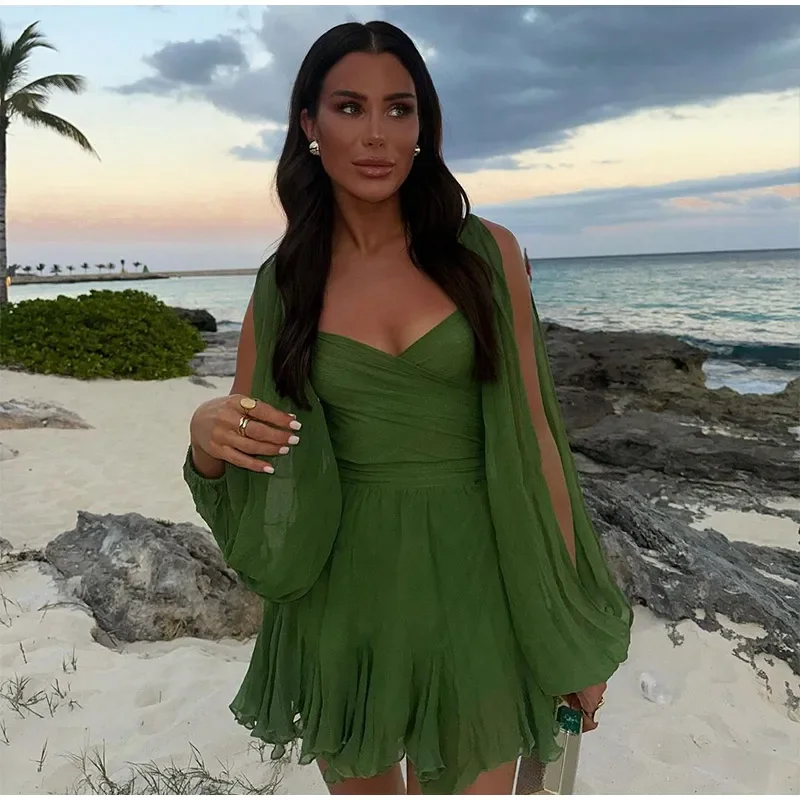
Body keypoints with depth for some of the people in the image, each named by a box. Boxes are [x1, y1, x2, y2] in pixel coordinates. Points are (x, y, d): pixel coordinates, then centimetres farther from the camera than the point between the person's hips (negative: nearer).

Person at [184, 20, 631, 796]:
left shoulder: (486, 253, -4)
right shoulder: (283, 284, 0)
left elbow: (532, 435, -1)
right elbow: (238, 475, 6)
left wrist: (573, 622, 1)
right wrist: (205, 433, -18)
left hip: (471, 595, -1)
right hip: (341, 602, 2)